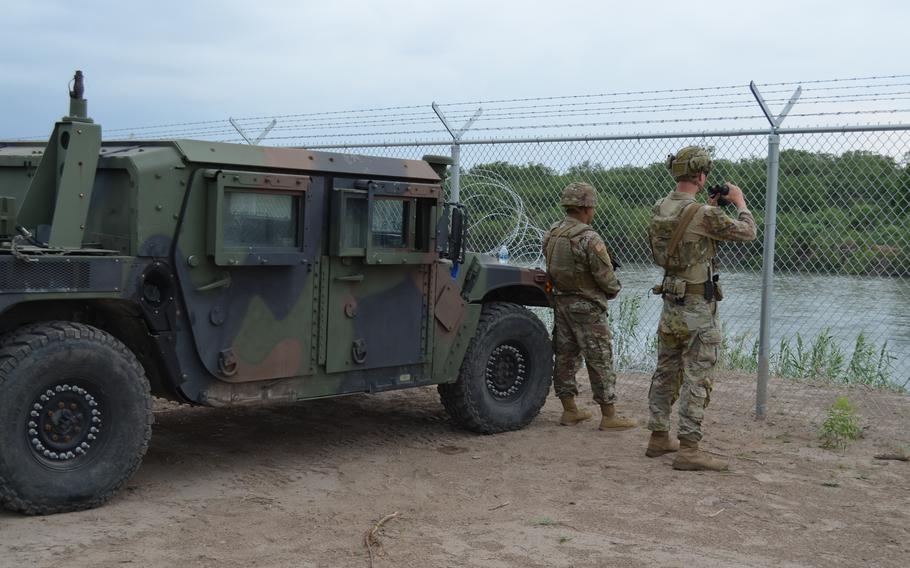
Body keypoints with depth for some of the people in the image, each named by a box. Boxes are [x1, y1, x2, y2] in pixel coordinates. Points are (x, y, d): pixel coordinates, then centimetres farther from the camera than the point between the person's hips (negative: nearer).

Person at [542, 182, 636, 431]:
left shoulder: (551, 235, 3)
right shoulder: (589, 239, -21)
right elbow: (606, 278, -16)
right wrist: (614, 290, 4)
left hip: (561, 303, 7)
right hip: (587, 307, -7)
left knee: (565, 356, 13)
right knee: (600, 360, 0)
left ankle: (569, 410, 21)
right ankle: (609, 416, 5)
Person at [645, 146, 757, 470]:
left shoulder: (659, 210, 3)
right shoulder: (705, 215, -20)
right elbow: (747, 232, -5)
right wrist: (739, 200, 11)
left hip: (670, 303, 8)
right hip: (698, 309, -7)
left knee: (666, 373, 15)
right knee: (696, 379, -3)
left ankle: (659, 438, 24)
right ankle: (688, 449, -2)